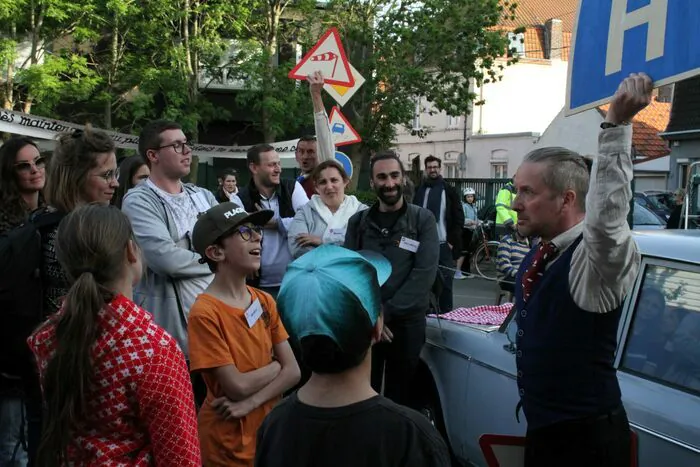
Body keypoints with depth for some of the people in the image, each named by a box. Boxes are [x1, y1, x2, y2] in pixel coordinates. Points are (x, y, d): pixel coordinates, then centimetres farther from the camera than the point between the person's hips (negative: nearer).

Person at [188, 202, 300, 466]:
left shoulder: (265, 302, 1)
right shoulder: (204, 312, -19)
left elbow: (293, 372, -4)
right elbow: (238, 386, -21)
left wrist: (251, 403, -18)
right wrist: (276, 365, -6)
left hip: (269, 431, 6)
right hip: (228, 445, -5)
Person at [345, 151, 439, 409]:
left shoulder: (423, 219, -2)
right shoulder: (358, 222, 6)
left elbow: (424, 273, -10)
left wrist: (386, 312, -13)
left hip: (407, 322, -2)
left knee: (400, 396, 9)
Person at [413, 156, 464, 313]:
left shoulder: (449, 191, 1)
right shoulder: (420, 191, 8)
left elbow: (459, 219, 0)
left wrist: (452, 241, -7)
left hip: (443, 245, -2)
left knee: (445, 284, 0)